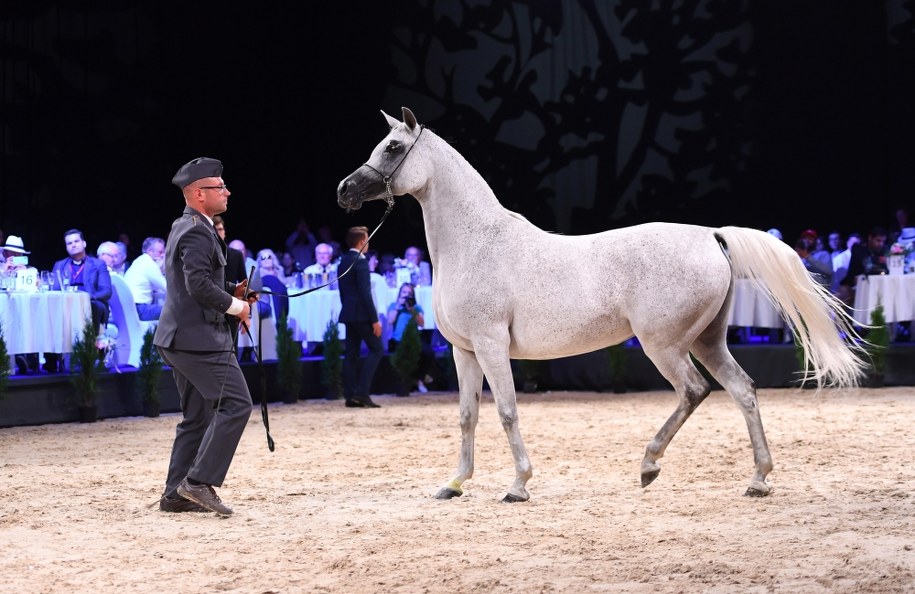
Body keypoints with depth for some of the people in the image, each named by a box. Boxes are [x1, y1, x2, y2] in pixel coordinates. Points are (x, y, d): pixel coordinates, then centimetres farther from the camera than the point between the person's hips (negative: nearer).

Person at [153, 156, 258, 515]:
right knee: (235, 404, -11)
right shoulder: (197, 233, -15)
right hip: (200, 338, -11)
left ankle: (176, 494, 14)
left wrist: (233, 291, 12)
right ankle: (200, 480, -13)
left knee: (197, 415, 13)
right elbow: (199, 285, -25)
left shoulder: (184, 228, 18)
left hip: (179, 338, 11)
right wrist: (236, 306, -12)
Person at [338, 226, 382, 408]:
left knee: (351, 354, 7)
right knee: (376, 349, -3)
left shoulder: (344, 261, 12)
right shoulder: (360, 261, -14)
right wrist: (374, 319, -17)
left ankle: (350, 396, 6)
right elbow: (365, 292, -18)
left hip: (348, 313, 9)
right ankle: (362, 392, -11)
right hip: (361, 314, -9)